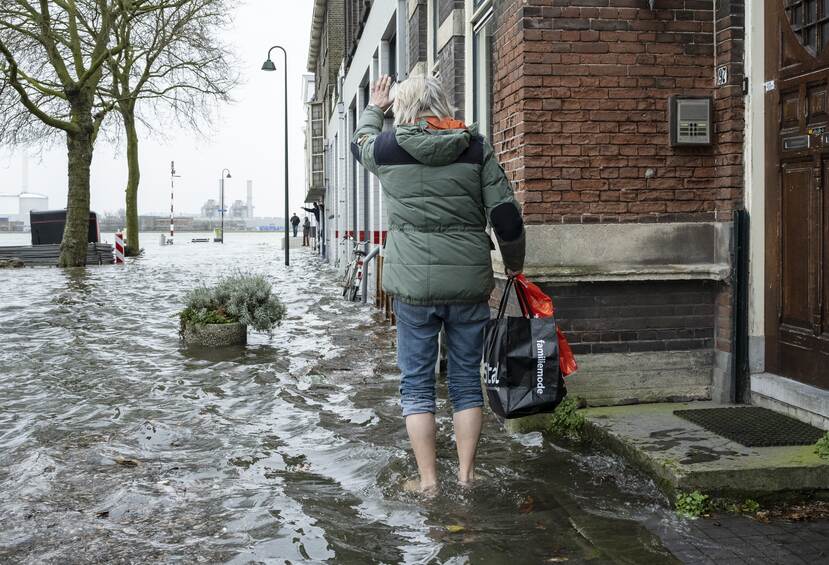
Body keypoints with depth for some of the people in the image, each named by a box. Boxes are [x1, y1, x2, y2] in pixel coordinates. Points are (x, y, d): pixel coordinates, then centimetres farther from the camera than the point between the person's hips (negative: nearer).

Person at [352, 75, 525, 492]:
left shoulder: (387, 147, 0)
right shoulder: (475, 146, 2)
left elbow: (360, 142, 26)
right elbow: (506, 214, -2)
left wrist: (374, 108, 44)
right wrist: (514, 265, 12)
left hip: (413, 283, -1)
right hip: (470, 282, 2)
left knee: (416, 382, 9)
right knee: (466, 379, 12)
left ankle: (428, 480, 11)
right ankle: (466, 475, 18)